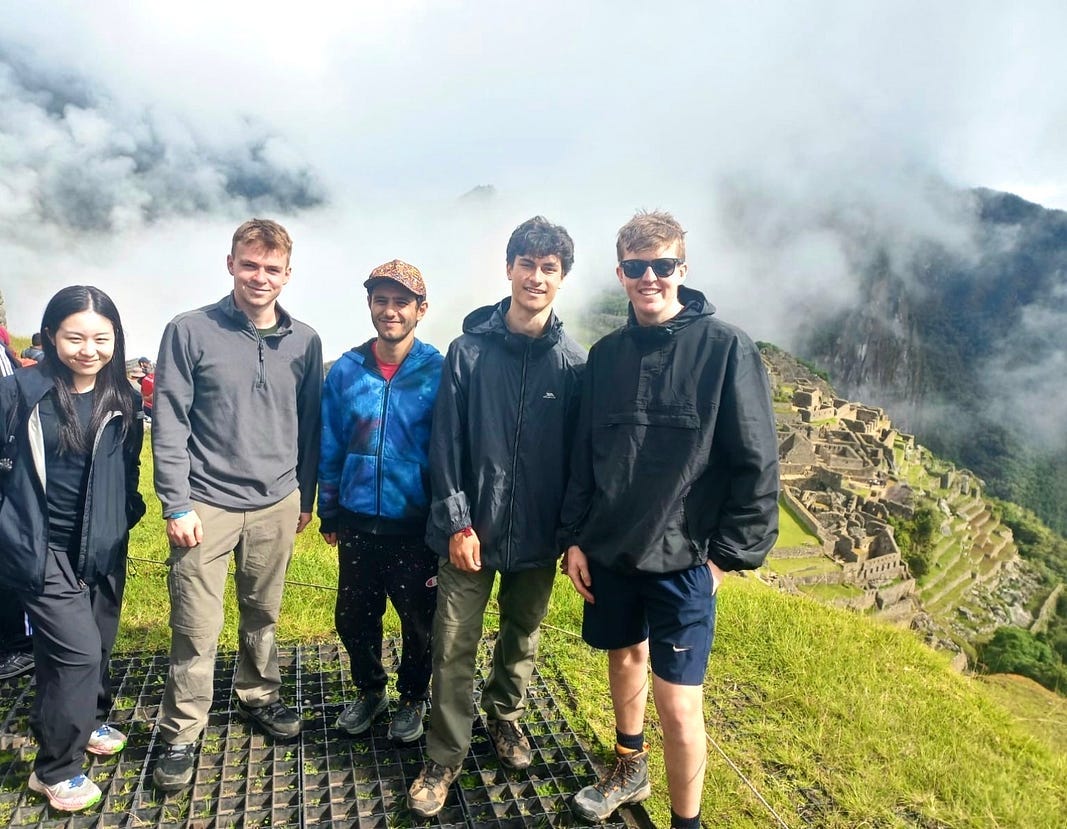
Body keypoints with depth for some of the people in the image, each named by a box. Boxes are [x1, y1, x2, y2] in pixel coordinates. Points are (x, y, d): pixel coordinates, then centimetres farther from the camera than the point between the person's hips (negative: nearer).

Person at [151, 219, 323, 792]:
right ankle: (181, 735, 21)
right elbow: (169, 425, -6)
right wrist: (176, 505, -9)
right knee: (196, 629, 2)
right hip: (207, 504, -3)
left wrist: (305, 498, 11)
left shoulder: (304, 341, 4)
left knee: (263, 615, 16)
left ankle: (259, 696, 38)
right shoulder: (190, 331, -5)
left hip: (277, 506, 3)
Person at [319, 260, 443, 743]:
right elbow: (330, 449, 7)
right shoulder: (346, 370, 0)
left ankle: (413, 698, 37)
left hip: (415, 524, -3)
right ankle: (369, 690, 41)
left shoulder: (438, 372, -9)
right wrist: (329, 515, 9)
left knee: (418, 620, 11)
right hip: (357, 521, 3)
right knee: (353, 616, 15)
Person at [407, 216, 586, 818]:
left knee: (523, 639, 19)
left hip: (538, 537, 2)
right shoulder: (470, 349, -6)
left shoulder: (574, 362, -2)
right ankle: (446, 756, 25)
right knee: (454, 649, 5)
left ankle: (505, 715, 45)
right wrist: (457, 522, -9)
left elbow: (579, 455, 1)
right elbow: (447, 442, -6)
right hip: (471, 529, -1)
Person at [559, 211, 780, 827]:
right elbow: (584, 455, 8)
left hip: (682, 561, -5)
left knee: (679, 707, -2)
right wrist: (576, 537, 6)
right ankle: (630, 770, 48)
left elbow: (757, 465, -11)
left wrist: (729, 555, -10)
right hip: (608, 552, 5)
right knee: (624, 656, 23)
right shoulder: (607, 354, 4)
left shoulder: (726, 348, -11)